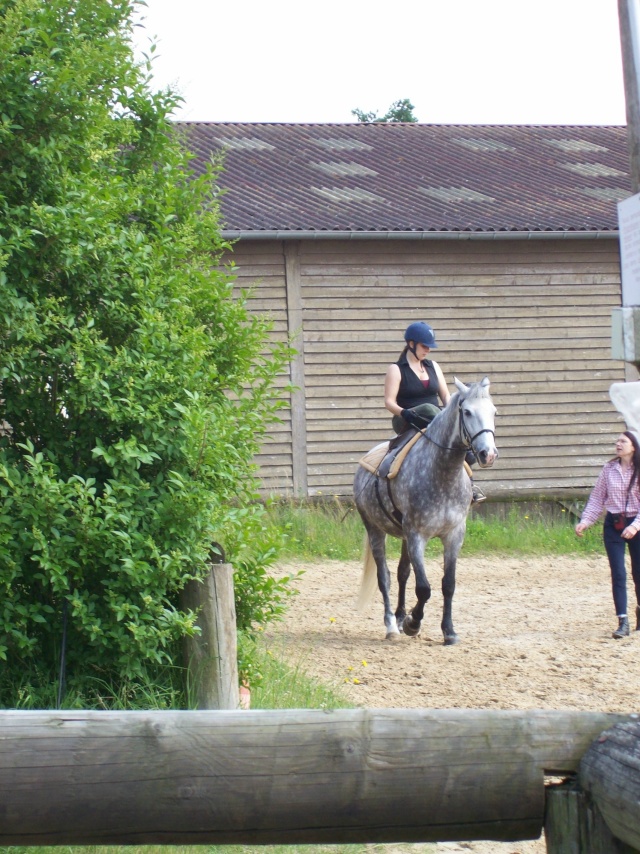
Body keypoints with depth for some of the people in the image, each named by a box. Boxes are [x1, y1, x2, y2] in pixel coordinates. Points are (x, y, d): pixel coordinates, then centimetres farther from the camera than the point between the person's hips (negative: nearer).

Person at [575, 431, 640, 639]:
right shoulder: (609, 469, 2)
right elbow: (597, 498, 6)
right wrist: (585, 521, -4)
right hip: (613, 525, 2)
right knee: (618, 573, -6)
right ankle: (623, 622, -6)